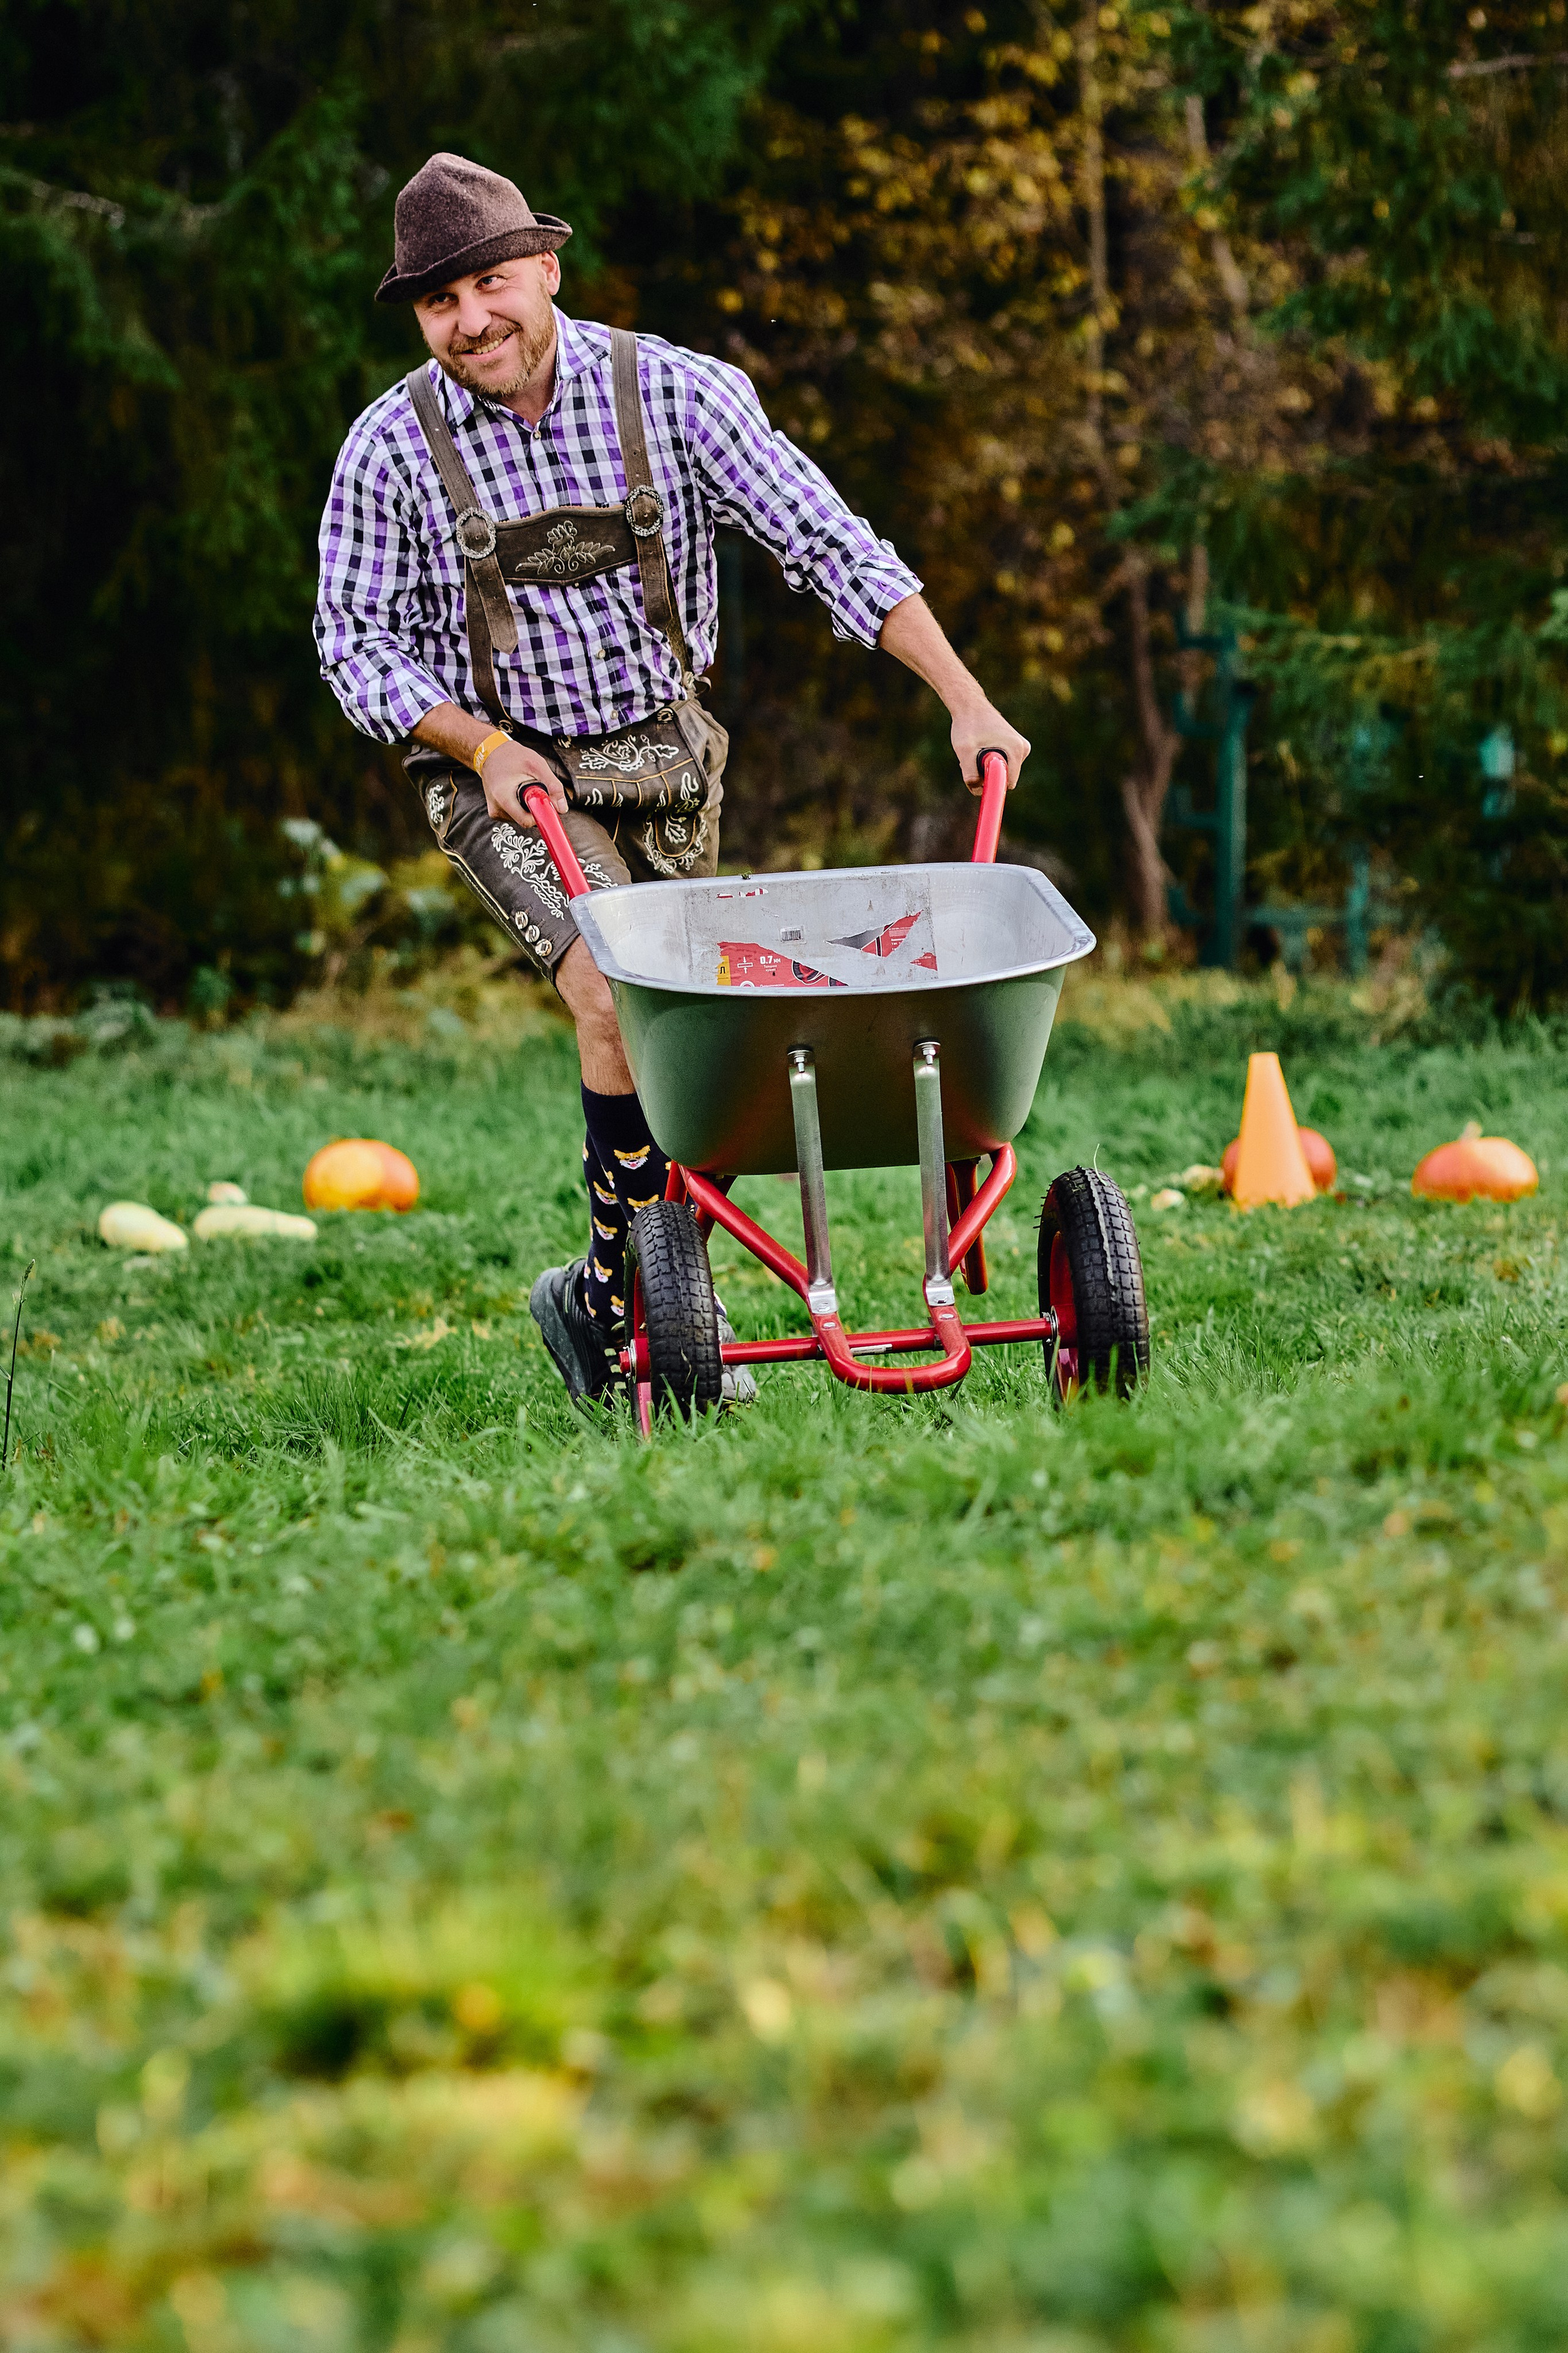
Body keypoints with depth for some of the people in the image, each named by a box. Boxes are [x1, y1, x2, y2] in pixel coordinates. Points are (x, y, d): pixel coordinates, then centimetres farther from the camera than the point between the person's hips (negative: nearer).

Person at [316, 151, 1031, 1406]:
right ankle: (630, 1296, -12)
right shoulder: (393, 449, -12)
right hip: (503, 774, -3)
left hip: (664, 761, 3)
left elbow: (829, 544, -12)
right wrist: (487, 748, -18)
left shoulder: (675, 394, -12)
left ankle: (602, 1303, 26)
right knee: (622, 1006, -24)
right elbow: (358, 642, -3)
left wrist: (967, 702, -18)